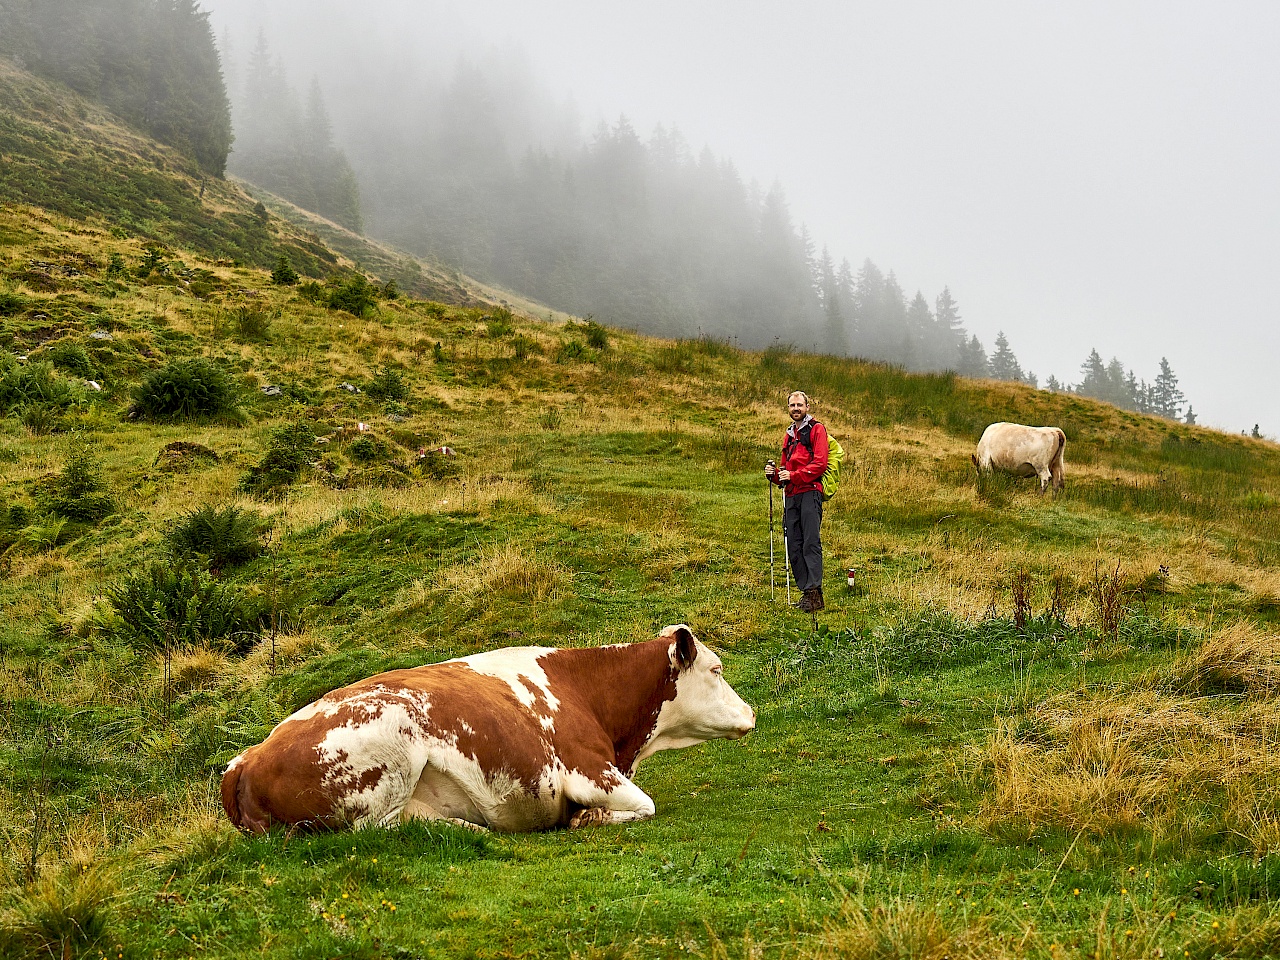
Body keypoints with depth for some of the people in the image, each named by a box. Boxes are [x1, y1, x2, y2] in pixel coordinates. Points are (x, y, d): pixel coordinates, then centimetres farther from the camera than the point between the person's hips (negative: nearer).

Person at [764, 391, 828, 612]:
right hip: (791, 495, 8)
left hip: (810, 492, -8)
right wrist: (774, 474, 8)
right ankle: (806, 591, 4)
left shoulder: (816, 430, 2)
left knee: (811, 542, -14)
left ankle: (814, 592, -18)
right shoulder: (789, 435, 26)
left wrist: (793, 476, -16)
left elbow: (820, 464, -9)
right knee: (793, 545, 2)